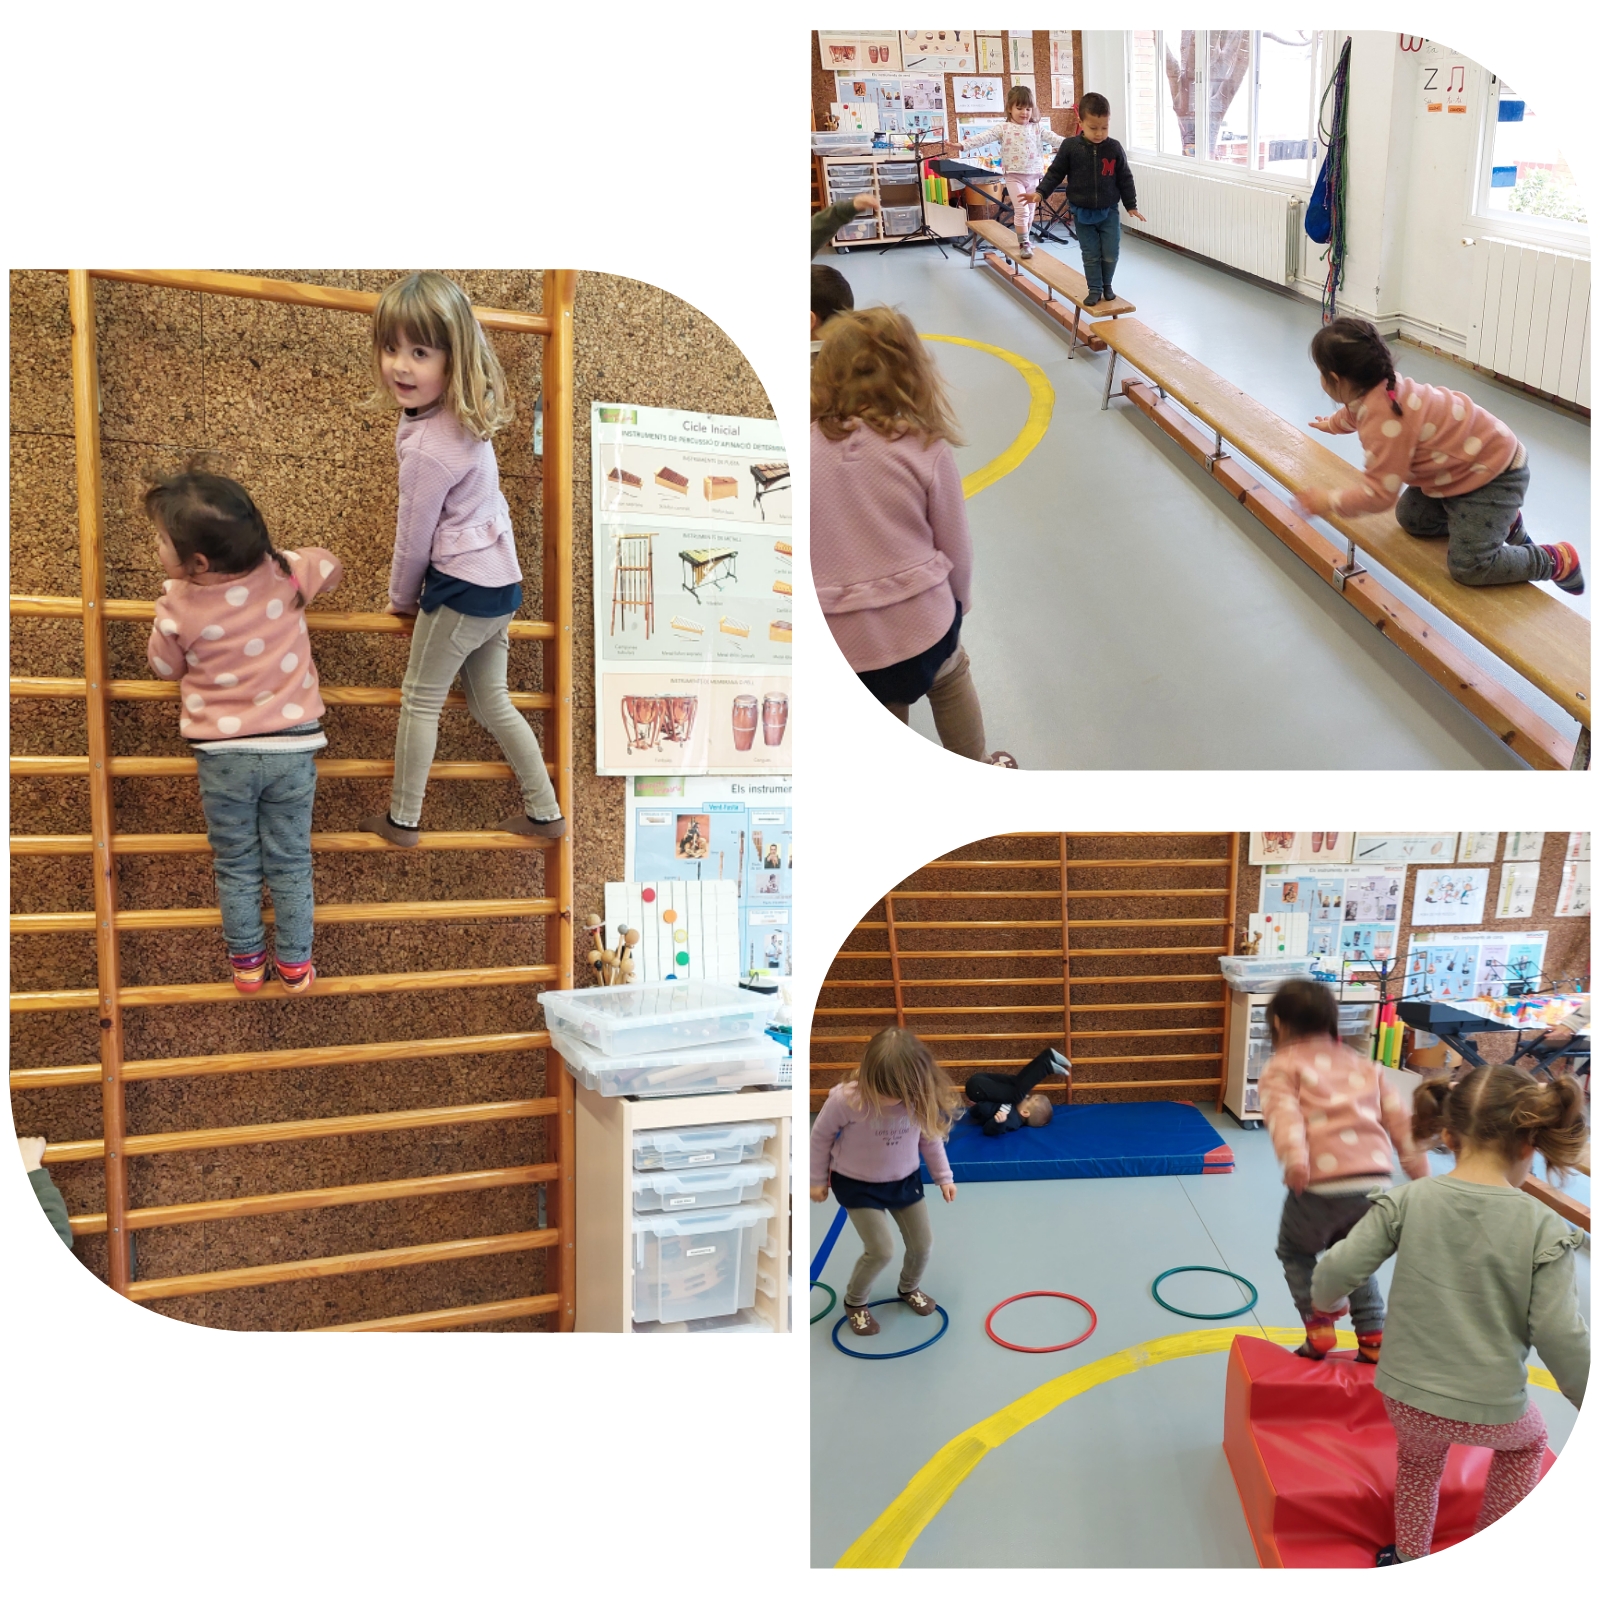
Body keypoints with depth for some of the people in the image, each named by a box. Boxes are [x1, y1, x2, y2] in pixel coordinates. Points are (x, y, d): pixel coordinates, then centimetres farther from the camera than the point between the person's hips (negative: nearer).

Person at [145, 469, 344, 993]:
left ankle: (246, 963, 29)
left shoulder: (177, 609, -13)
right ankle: (294, 964, 24)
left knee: (236, 865, 17)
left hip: (222, 754, -1)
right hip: (292, 748, 2)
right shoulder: (285, 572, -9)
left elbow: (166, 668, 7)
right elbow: (330, 566, 13)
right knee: (290, 863, 14)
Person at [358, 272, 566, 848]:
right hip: (497, 576, 9)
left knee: (420, 698, 7)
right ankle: (545, 812, 23)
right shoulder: (465, 413, 2)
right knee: (490, 702, 18)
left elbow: (414, 536, -11)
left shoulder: (429, 449, -23)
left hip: (461, 585, -9)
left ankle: (402, 821, 19)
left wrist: (401, 596, 5)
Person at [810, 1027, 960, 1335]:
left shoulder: (921, 1099, -23)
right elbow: (821, 1135, -15)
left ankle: (909, 1288, 44)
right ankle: (855, 1302, 20)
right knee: (881, 1249, -11)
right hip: (856, 1184, -4)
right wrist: (817, 1179, -4)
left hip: (905, 1180, 4)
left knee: (922, 1244, 10)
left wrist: (943, 1176, 4)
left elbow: (931, 1137, -1)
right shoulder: (846, 1099, -34)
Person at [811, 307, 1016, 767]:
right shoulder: (927, 448, -12)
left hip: (838, 639, 1)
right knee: (950, 678, 32)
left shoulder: (808, 442, -10)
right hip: (920, 622, 0)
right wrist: (959, 603, 19)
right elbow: (955, 547, -2)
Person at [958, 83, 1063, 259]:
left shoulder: (1038, 128, 6)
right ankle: (1023, 243, -6)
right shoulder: (1004, 129, -3)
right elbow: (984, 137, -12)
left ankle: (1023, 239, 29)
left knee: (1030, 211, 12)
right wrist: (963, 144, -24)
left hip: (1033, 176, 4)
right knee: (1022, 209, -14)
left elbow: (1053, 138, 1)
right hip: (1014, 176, -4)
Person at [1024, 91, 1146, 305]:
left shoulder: (1114, 149, -6)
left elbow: (1125, 179, 2)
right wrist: (1040, 192, -12)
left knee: (1111, 254, 2)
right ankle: (1095, 289, 16)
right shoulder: (1070, 147, -10)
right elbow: (1055, 173, -1)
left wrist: (1132, 206, 6)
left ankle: (1107, 285, 24)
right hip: (1082, 212, -1)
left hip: (1109, 211, 1)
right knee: (1091, 255, 4)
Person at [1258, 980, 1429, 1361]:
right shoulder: (1365, 1066, 24)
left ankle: (1318, 1328, 10)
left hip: (1321, 1184, -5)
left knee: (1295, 1253, 23)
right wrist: (1420, 1174, 24)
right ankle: (1373, 1336, 23)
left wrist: (1293, 1158, -22)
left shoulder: (1281, 1067, 9)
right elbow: (1400, 1123, 20)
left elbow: (1284, 1112, -11)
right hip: (1377, 1183, 5)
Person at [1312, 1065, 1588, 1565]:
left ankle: (1409, 1558, 43)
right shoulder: (1545, 1229, -15)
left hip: (1405, 1395, 1)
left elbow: (1336, 1270, -10)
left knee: (1419, 1456, 35)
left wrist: (1327, 1301, 13)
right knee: (1526, 1441, 35)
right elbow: (1561, 1338, -14)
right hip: (1493, 1410, -1)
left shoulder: (1409, 1200, -11)